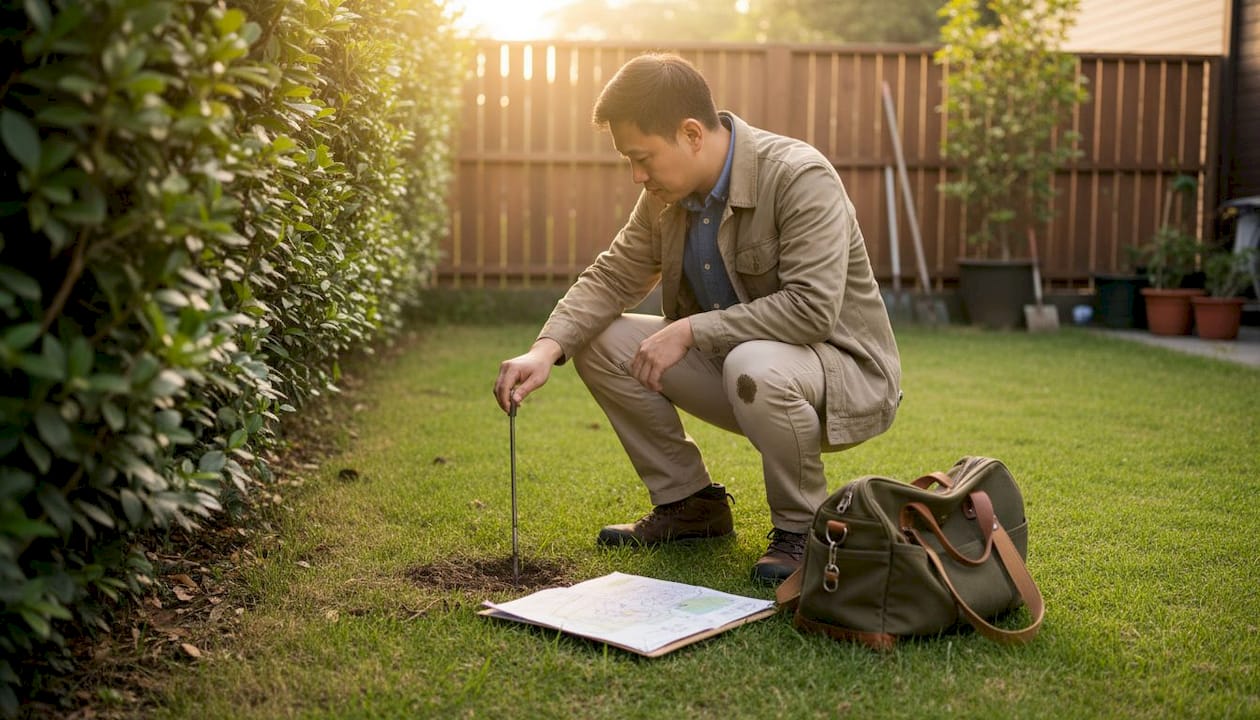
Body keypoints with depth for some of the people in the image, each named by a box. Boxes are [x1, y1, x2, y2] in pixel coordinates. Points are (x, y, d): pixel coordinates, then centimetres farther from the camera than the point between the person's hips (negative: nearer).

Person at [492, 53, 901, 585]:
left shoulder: (800, 178, -24)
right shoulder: (667, 193, -2)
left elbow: (812, 308, -32)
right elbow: (613, 277, 1)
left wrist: (691, 330, -29)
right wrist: (547, 350, -16)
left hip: (847, 370, -7)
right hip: (732, 362, 7)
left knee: (754, 366, -40)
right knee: (598, 341, -5)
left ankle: (801, 526, -12)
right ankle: (688, 502, 9)